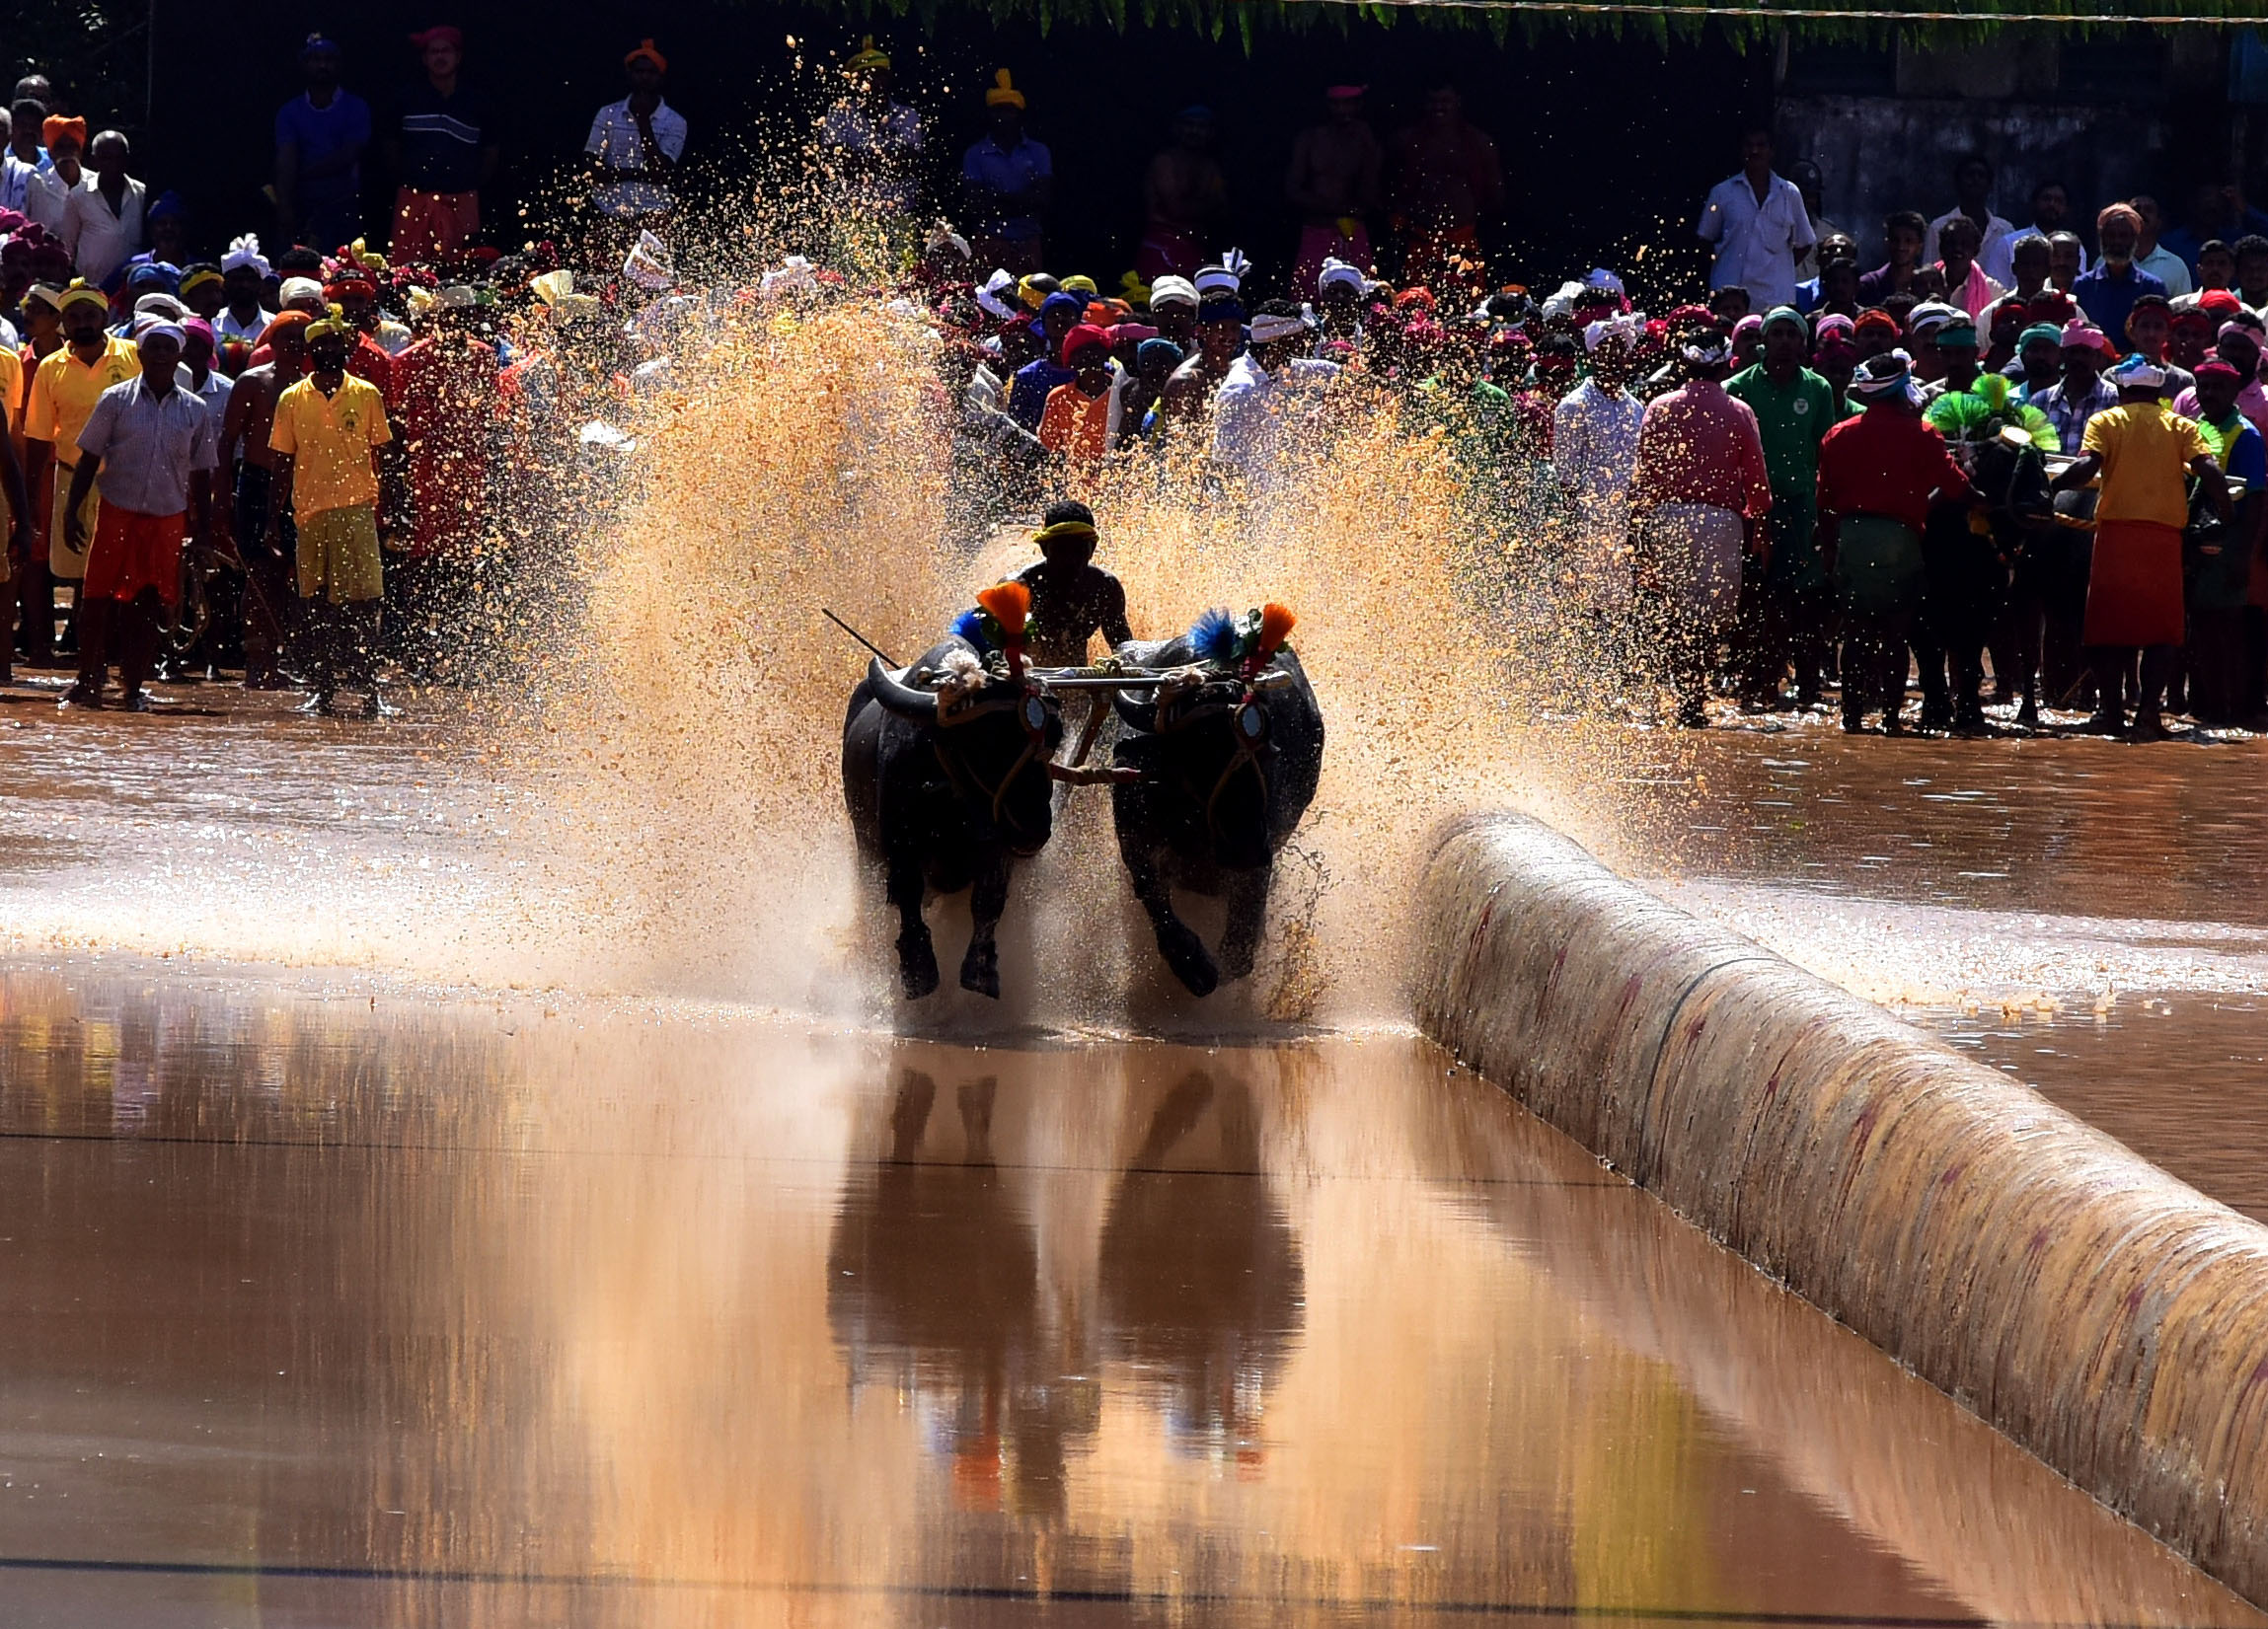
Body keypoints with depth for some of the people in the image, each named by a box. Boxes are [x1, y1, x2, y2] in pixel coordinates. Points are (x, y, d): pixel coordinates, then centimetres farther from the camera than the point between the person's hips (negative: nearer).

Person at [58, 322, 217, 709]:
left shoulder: (195, 410, 5)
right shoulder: (116, 400, 0)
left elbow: (201, 475, 11)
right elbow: (89, 459, 2)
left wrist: (202, 530, 9)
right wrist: (72, 509, -5)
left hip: (168, 518, 1)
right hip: (117, 513, -1)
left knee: (149, 605, 2)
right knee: (97, 600, -2)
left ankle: (132, 688, 8)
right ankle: (88, 683, 8)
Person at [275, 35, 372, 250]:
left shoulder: (355, 108, 5)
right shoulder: (290, 112, 8)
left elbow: (348, 156, -5)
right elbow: (285, 162, -5)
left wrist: (305, 173, -7)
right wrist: (284, 206, -20)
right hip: (302, 206, 1)